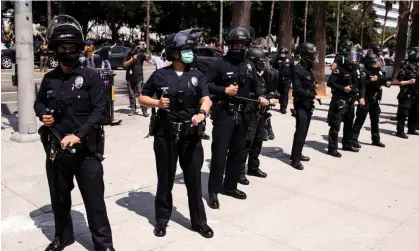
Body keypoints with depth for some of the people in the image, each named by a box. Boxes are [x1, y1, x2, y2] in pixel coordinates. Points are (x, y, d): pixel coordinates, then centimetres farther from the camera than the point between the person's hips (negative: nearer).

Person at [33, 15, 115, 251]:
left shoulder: (91, 77, -7)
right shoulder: (49, 79, 5)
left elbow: (99, 111, -14)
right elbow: (39, 102, 20)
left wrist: (79, 135, -24)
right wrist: (43, 113, -3)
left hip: (86, 150, -4)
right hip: (56, 149, 5)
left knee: (94, 200, 2)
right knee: (59, 198, 20)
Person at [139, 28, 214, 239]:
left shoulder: (197, 76, 4)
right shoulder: (160, 75, -1)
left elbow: (206, 99, -8)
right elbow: (142, 98, 7)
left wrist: (202, 113, -29)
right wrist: (157, 103, -13)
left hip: (191, 135, 1)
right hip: (165, 134, -1)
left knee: (194, 179, 8)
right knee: (165, 179, 12)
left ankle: (199, 221, 22)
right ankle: (162, 219, 29)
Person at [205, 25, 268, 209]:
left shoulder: (249, 66, 13)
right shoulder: (219, 64, -5)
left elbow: (255, 85, 23)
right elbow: (205, 84, -10)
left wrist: (259, 97, 3)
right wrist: (224, 90, -19)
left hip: (242, 115, 6)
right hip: (224, 114, -6)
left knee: (237, 152, 13)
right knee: (219, 153, -6)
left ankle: (230, 186, 27)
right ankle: (213, 191, 3)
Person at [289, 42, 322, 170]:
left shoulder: (308, 68, 13)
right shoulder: (298, 69, -16)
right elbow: (297, 89, -22)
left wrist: (314, 96, 9)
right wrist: (313, 96, -21)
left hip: (308, 105, 9)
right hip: (301, 105, -9)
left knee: (304, 131, 14)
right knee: (300, 132, -9)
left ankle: (298, 154, 25)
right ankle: (295, 159, -4)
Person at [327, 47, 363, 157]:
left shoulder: (357, 70, 10)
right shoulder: (339, 69, -12)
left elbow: (360, 85, 15)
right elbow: (330, 82, -16)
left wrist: (361, 97, 1)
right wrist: (343, 88, -23)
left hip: (351, 101, 8)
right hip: (339, 101, -8)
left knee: (349, 124, 19)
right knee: (335, 125, -9)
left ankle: (347, 144, 34)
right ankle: (332, 148, -5)